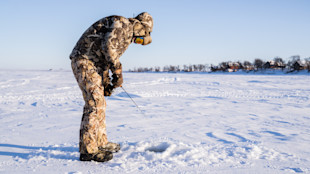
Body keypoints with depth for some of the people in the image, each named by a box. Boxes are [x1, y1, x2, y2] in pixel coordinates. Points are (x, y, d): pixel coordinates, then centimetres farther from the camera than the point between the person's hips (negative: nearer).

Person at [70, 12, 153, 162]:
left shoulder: (126, 36, 23)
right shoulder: (123, 24, -7)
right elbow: (108, 46, -24)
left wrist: (107, 84, 12)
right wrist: (117, 71, -19)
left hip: (94, 65, 11)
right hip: (84, 61, -11)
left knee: (98, 104, 15)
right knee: (95, 104, -13)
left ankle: (101, 143, 27)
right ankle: (88, 150, -8)